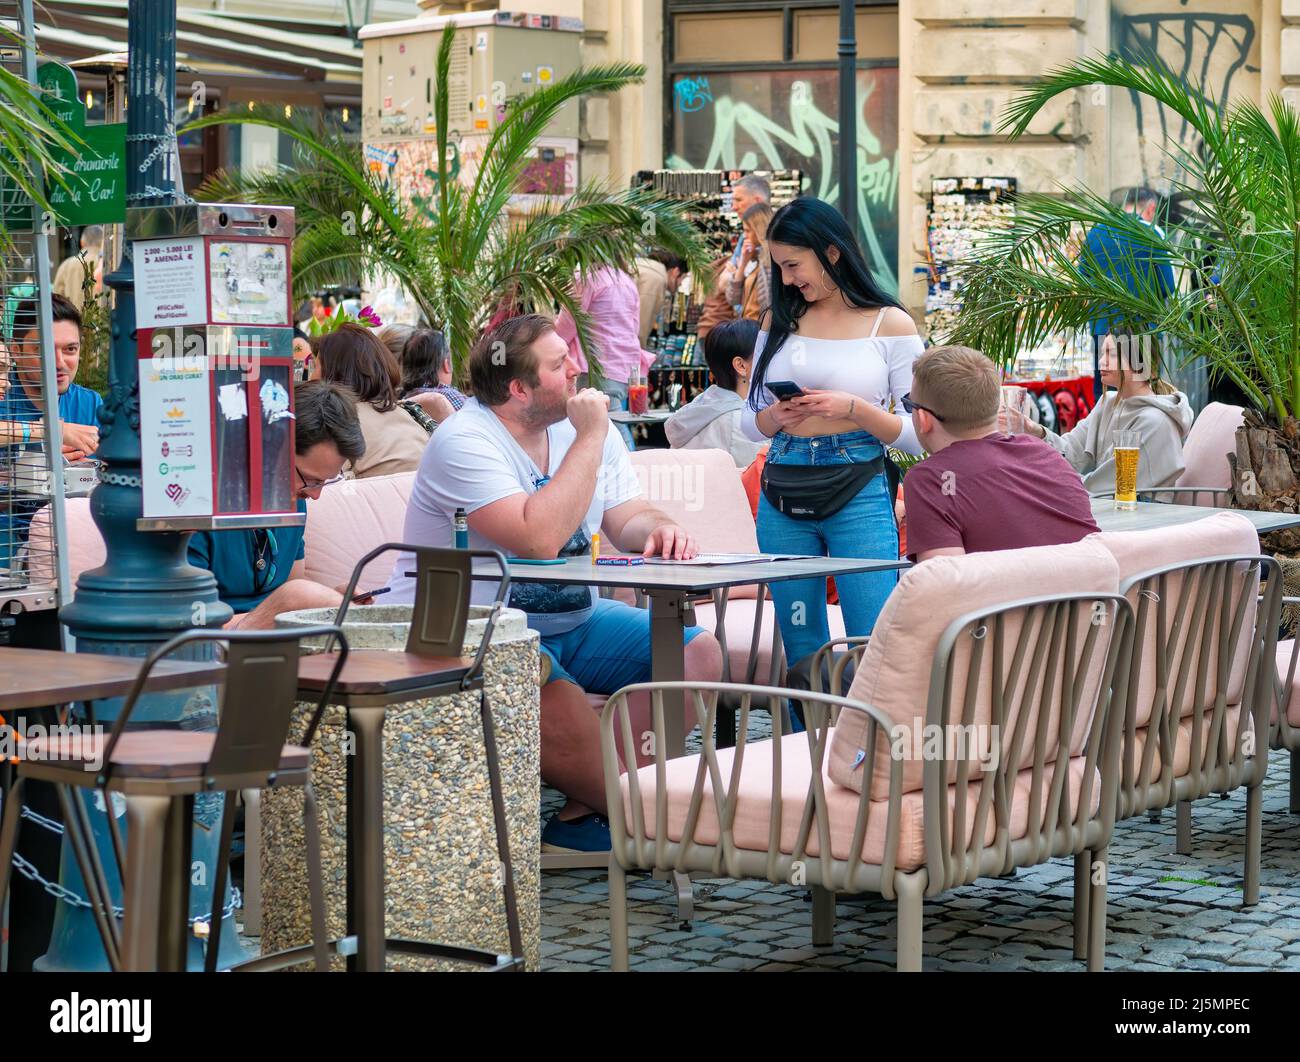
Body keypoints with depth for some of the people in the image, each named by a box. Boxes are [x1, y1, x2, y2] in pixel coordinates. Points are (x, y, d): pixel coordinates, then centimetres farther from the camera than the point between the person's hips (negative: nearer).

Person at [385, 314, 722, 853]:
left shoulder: (582, 425, 7)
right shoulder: (465, 441, -18)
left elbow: (627, 515, 9)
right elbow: (539, 539, -30)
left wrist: (658, 529, -17)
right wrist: (590, 439, -23)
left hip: (571, 620, 8)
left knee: (698, 655, -8)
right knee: (555, 696, -37)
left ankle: (584, 812, -11)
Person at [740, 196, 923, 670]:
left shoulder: (891, 325, 0)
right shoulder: (780, 321, 11)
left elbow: (917, 434, -3)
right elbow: (749, 422, 15)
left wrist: (854, 408, -16)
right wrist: (776, 416, -6)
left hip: (859, 495, -4)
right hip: (783, 496, 4)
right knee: (802, 653, 8)